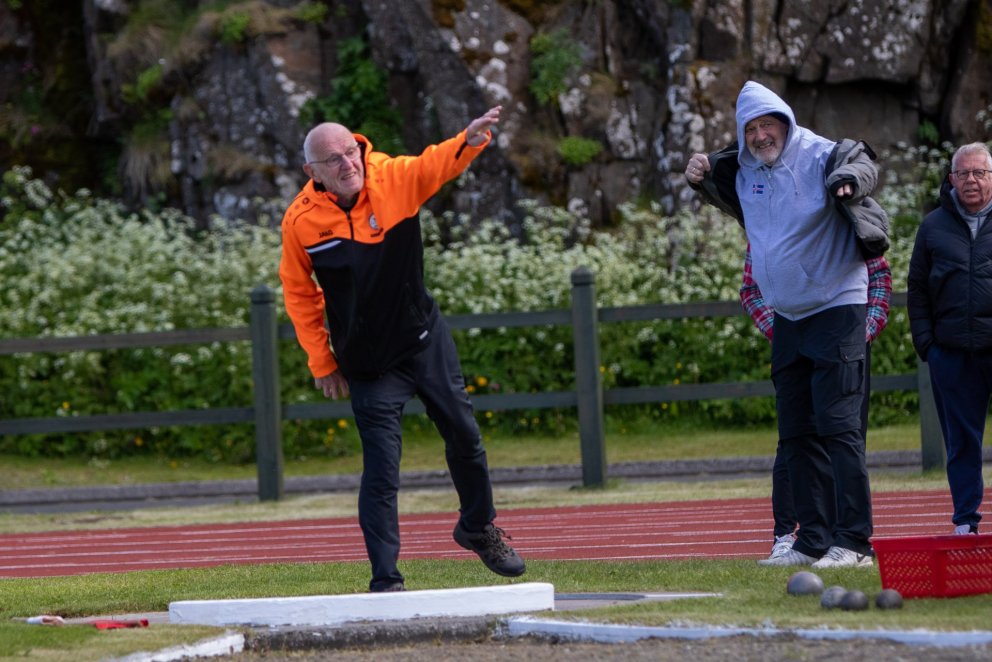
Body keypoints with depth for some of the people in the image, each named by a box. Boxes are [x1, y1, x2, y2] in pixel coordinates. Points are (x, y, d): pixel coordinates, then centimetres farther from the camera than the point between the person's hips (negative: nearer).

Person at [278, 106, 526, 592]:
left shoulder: (394, 179, -14)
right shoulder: (300, 221, -15)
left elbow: (438, 164, -32)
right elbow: (300, 294, -2)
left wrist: (471, 140, -55)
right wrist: (322, 362, -1)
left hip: (425, 337, 3)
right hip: (367, 361, -2)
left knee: (463, 434, 14)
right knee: (381, 468, -9)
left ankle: (478, 528, 39)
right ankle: (385, 580, -6)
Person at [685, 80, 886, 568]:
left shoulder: (818, 157, -15)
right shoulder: (744, 170, 7)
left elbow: (862, 167, -35)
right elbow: (730, 198, 30)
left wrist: (850, 178, -58)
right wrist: (702, 180, 10)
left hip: (836, 309, -8)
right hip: (786, 317, 8)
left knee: (838, 426, -13)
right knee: (796, 433, 10)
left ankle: (854, 542, -13)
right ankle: (813, 541, 16)